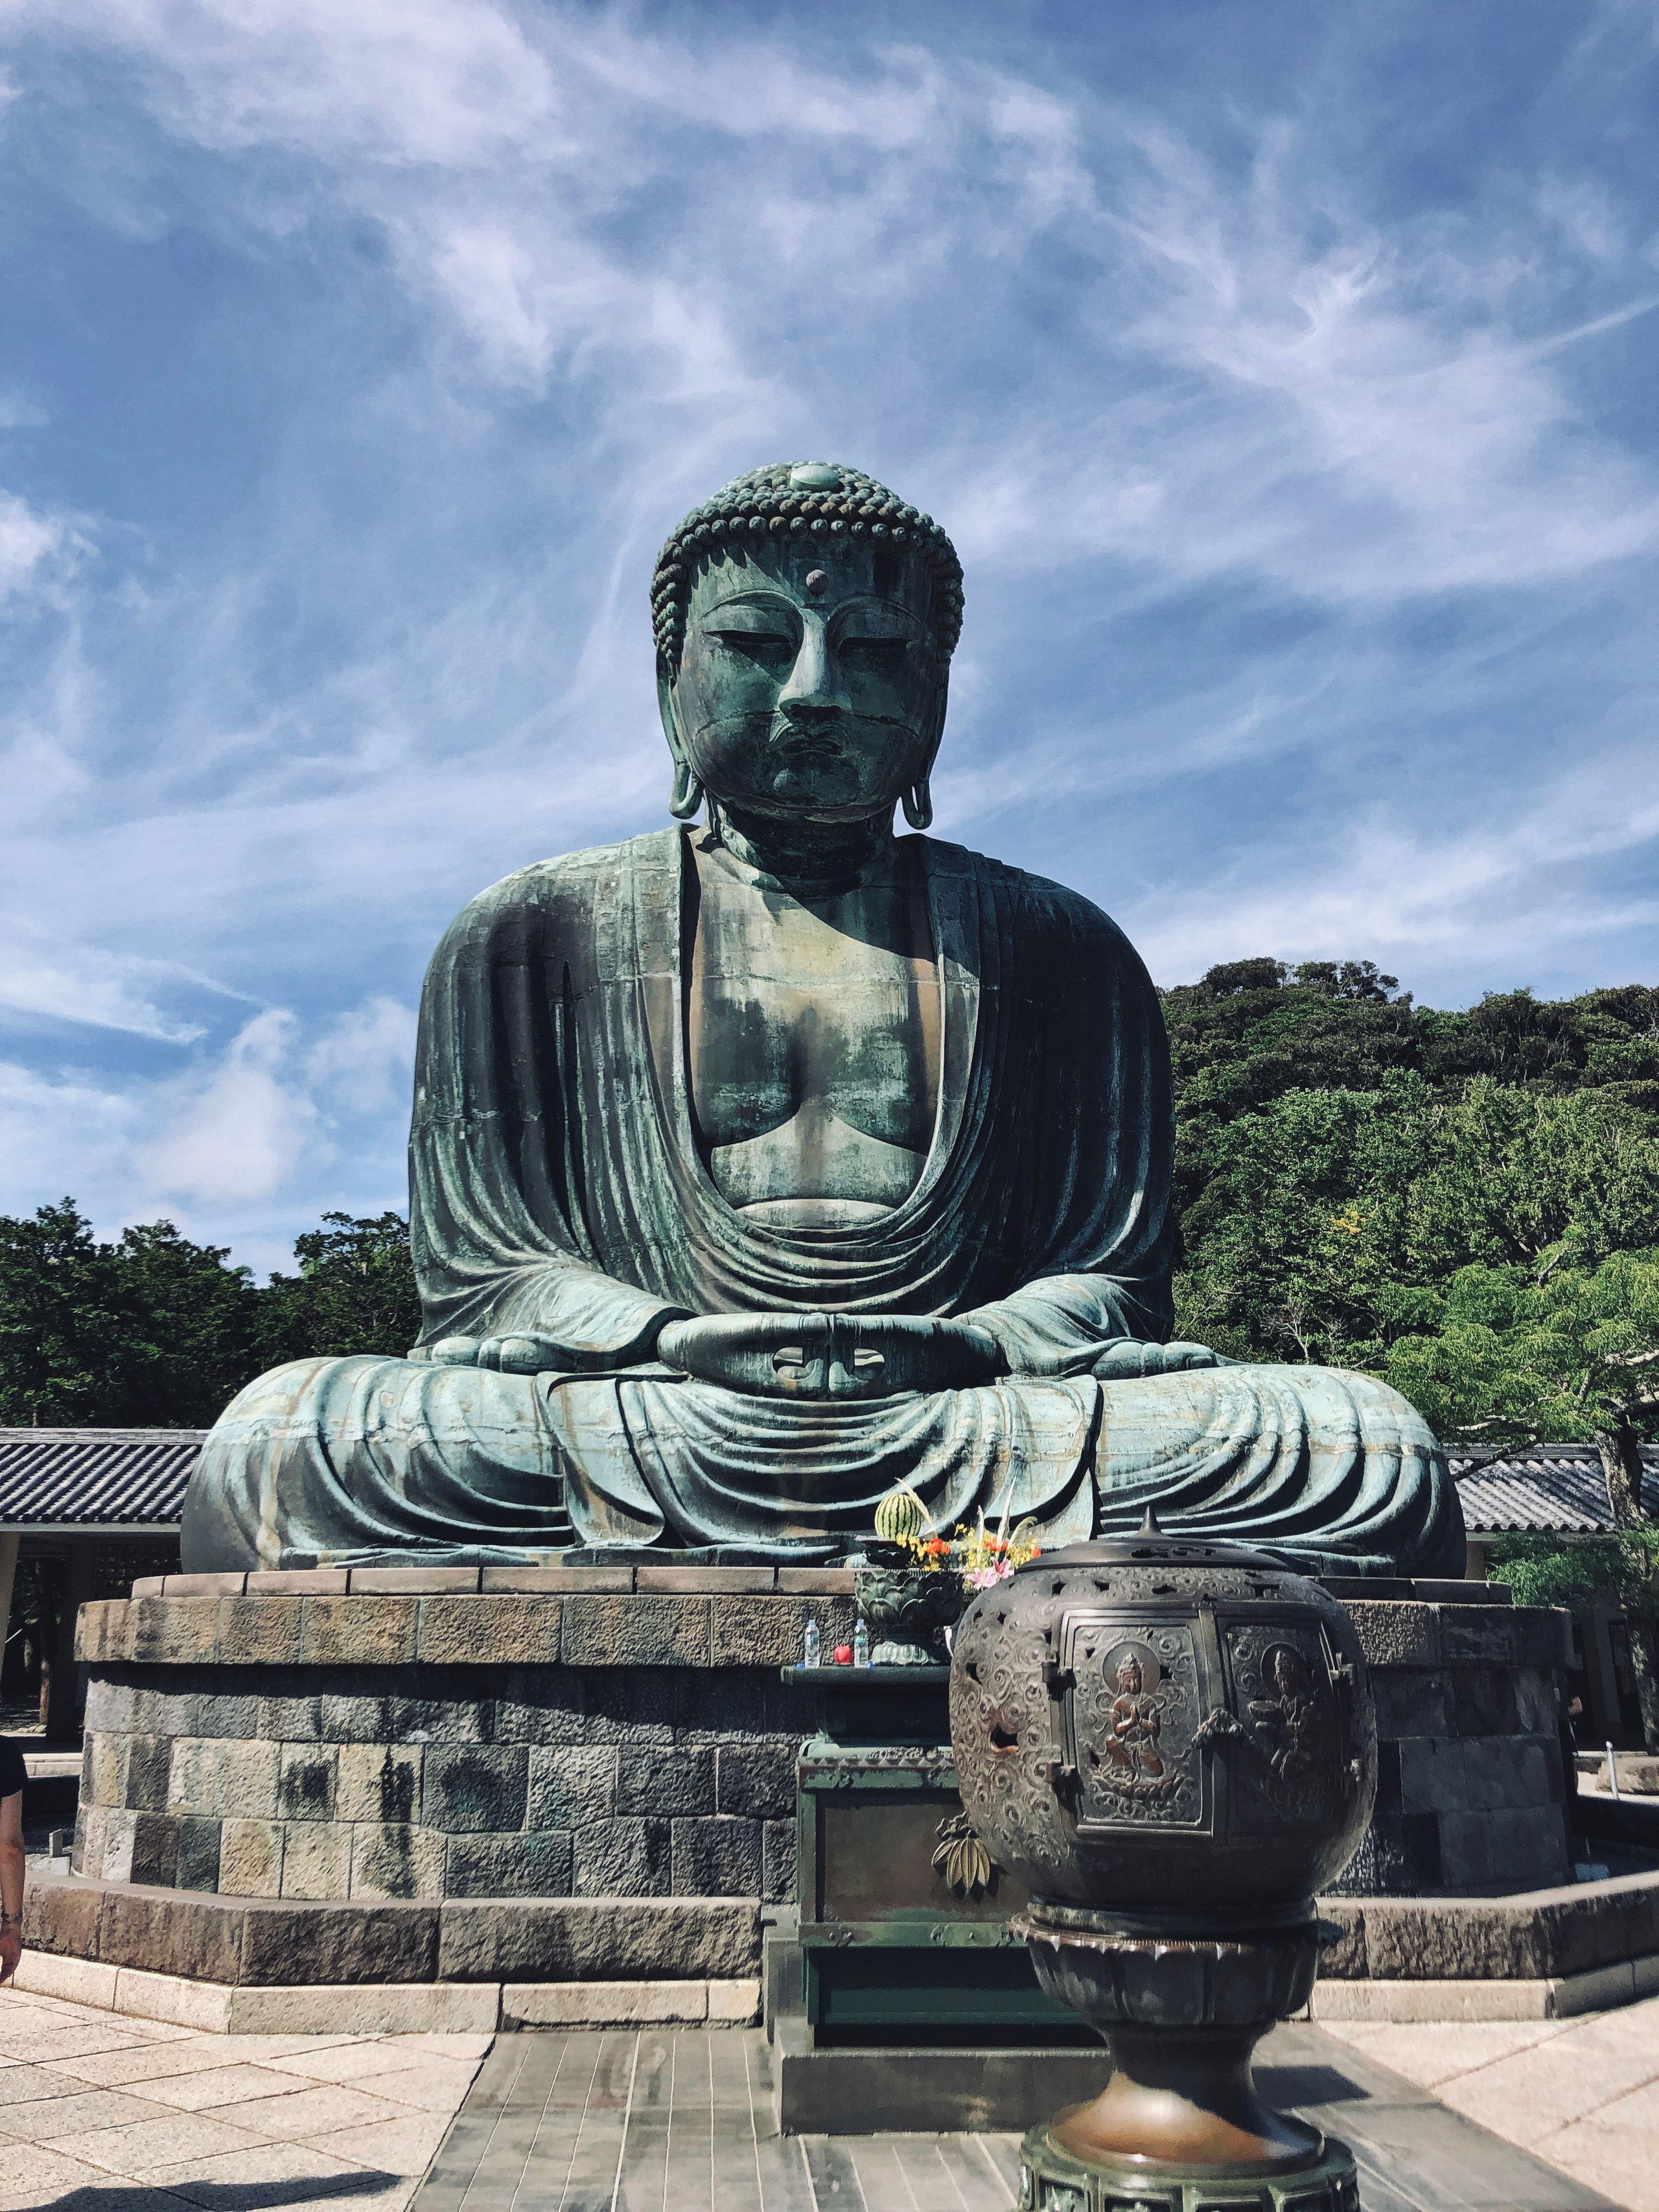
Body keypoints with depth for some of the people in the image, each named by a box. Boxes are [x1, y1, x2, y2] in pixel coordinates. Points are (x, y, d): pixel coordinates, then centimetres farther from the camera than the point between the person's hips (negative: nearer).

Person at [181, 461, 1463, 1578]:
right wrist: (675, 1342, -14)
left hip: (975, 1433, 1)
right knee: (276, 1439, -29)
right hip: (630, 1441, 0)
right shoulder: (532, 935, 15)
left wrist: (974, 1345, -13)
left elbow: (1111, 1275, 11)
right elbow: (478, 1269, 8)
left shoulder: (1056, 947, 18)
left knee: (1373, 1450, -24)